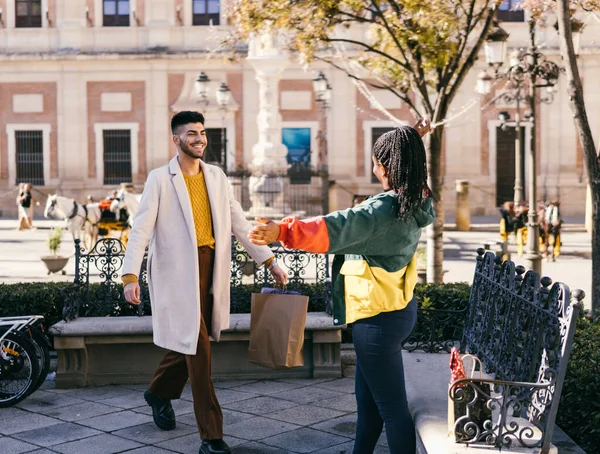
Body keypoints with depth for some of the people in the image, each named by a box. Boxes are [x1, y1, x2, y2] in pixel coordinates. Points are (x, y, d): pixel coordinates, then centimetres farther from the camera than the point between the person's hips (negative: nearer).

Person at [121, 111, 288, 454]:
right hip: (178, 272, -5)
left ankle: (160, 392, 45)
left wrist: (270, 261, 7)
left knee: (191, 341, 16)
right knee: (198, 349, -6)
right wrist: (130, 276, -20)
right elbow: (141, 229, -10)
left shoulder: (217, 176, 11)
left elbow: (239, 222, 12)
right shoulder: (160, 179, -4)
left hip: (211, 269, 5)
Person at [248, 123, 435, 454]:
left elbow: (338, 227, -41)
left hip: (378, 317, -10)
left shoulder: (387, 207, -25)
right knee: (367, 396, 22)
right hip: (395, 308, 10)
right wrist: (409, 143, 44)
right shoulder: (414, 202, 3)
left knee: (391, 405, 4)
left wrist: (285, 231, -52)